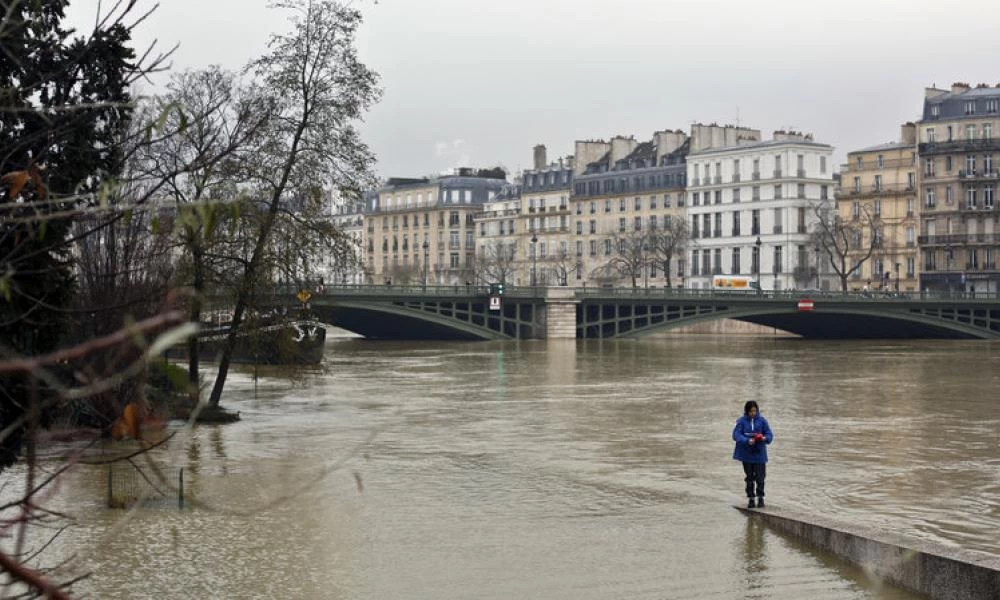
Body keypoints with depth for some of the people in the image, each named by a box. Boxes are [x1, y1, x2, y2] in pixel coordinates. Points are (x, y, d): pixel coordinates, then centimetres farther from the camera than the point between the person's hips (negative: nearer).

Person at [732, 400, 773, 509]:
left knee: (760, 477, -1)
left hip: (759, 454, 0)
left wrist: (765, 438, -22)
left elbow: (769, 434, 1)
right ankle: (751, 498, 19)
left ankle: (760, 498, 13)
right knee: (749, 477, 9)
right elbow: (736, 435, -12)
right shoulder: (742, 421, -5)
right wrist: (747, 441, -27)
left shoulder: (762, 420, -2)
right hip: (746, 454, 0)